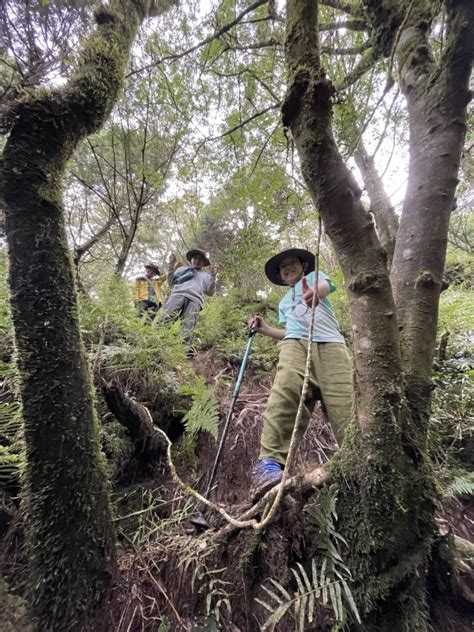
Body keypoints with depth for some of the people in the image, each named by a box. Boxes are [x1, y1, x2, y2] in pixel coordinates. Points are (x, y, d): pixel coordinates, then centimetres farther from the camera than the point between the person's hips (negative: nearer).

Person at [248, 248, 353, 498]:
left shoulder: (314, 276, 26)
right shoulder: (284, 302, 40)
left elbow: (325, 285, -2)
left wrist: (315, 292, -29)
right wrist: (264, 329, 19)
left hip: (330, 345, -1)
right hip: (295, 345, 2)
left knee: (345, 407, -18)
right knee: (284, 396, -27)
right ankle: (269, 462, -34)